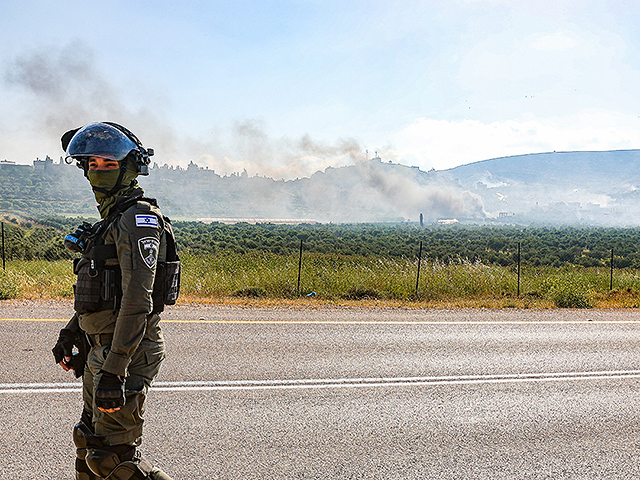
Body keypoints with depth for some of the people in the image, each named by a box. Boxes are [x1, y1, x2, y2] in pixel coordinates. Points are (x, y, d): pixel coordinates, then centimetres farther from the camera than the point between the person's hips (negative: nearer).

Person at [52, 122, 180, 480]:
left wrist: (113, 373, -28)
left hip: (128, 354, -10)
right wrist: (70, 334, 28)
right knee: (89, 443, 20)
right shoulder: (112, 219, 15)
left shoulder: (139, 219, -17)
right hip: (100, 349, 10)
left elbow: (138, 301, -25)